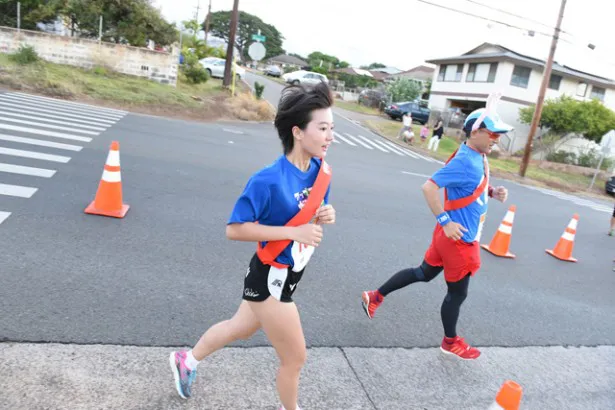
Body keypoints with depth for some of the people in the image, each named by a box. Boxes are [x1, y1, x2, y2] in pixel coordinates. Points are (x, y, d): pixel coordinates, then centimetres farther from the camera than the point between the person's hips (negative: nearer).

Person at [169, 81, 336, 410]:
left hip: (289, 275, 8)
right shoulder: (269, 180, -28)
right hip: (270, 278, -8)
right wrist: (295, 231, -28)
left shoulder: (321, 171, -5)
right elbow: (234, 229, -22)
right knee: (294, 358, 9)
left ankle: (187, 361, 55)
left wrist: (325, 216, -13)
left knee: (241, 328, 29)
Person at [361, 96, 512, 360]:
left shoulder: (478, 158, 5)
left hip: (452, 235, 9)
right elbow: (428, 187, -31)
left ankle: (375, 297, 31)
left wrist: (493, 192, 3)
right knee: (457, 292, 11)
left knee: (424, 273, 22)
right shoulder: (465, 162, -25)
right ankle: (451, 342, 34)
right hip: (458, 238, -9)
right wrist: (445, 221, -29)